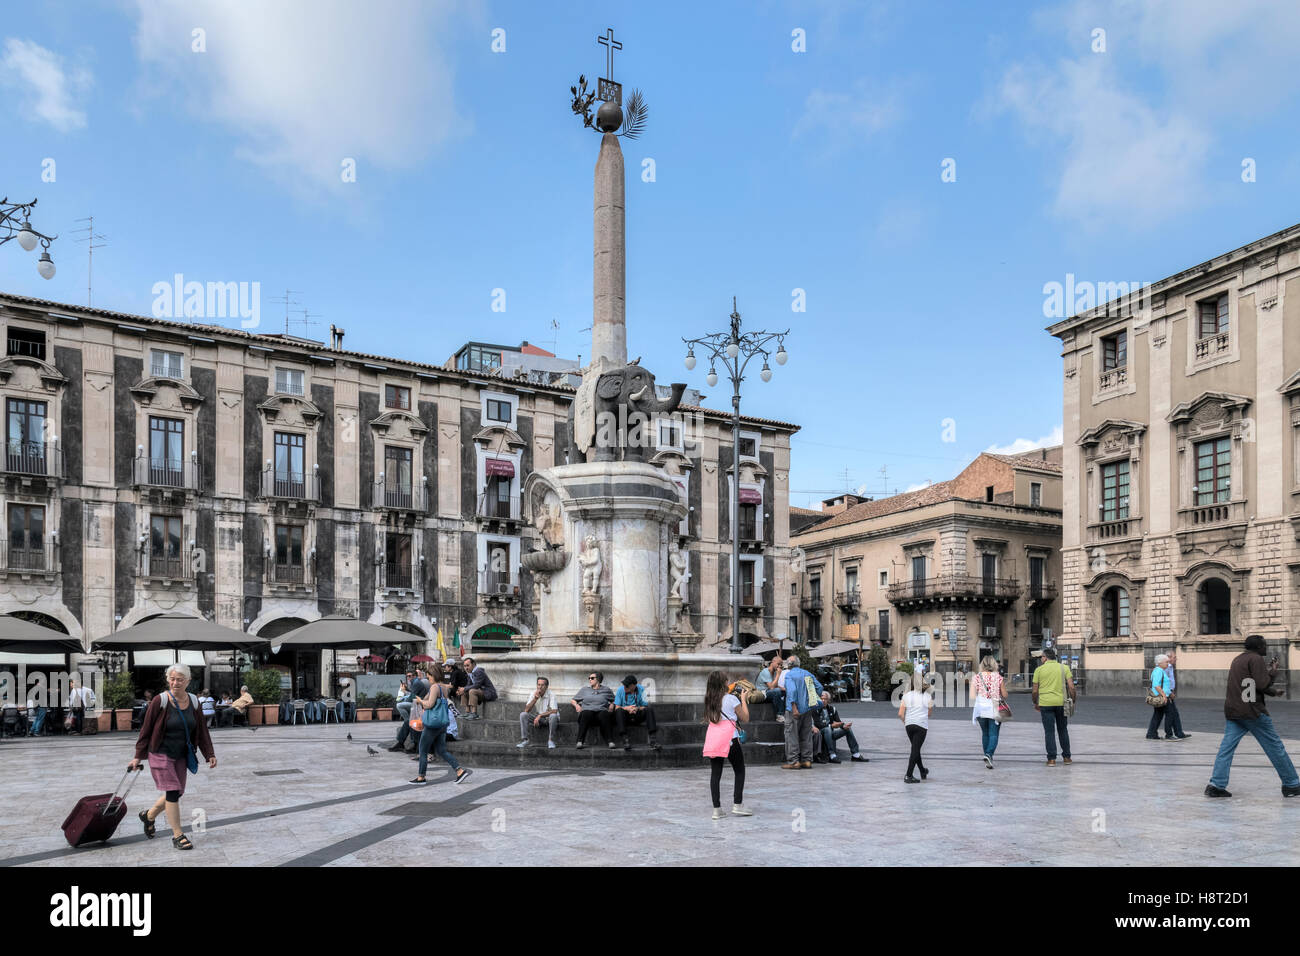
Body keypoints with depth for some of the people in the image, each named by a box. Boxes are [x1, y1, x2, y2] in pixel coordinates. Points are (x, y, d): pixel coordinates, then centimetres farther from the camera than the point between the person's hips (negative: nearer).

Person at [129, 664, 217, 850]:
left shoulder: (193, 702, 1)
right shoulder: (160, 701, -13)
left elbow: (202, 730, 8)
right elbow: (146, 730, -7)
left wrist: (210, 754, 4)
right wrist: (138, 757, -6)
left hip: (181, 756, 5)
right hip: (160, 753, -5)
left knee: (177, 793, 10)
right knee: (172, 791, -10)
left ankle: (148, 816, 38)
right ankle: (177, 835, -1)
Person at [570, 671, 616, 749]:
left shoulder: (606, 690, 21)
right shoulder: (584, 690, 24)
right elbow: (573, 700, 27)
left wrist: (612, 705, 6)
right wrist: (576, 705, 6)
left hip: (601, 711, 0)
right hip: (587, 711, 1)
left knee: (605, 715, -37)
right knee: (586, 714, -37)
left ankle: (611, 741, -41)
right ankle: (580, 741, -42)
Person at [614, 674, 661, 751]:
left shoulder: (641, 690, -3)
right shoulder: (620, 690, -4)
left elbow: (645, 706, -4)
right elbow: (617, 707, -7)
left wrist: (638, 709, -26)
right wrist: (626, 708, -26)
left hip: (637, 716, 1)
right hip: (625, 716, -1)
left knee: (649, 709, -27)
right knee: (619, 711, -33)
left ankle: (653, 740, -35)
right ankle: (625, 738, -40)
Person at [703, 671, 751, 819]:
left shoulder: (709, 700, 10)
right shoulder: (731, 699, -5)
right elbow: (745, 718, 3)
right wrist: (743, 699, 14)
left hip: (712, 739, 5)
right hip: (729, 739, -5)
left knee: (715, 774, 5)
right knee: (739, 771, 10)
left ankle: (716, 809, 3)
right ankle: (737, 805, 6)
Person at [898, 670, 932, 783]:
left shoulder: (907, 695, 1)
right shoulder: (928, 696, -3)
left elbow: (900, 714, -1)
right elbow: (929, 713, 5)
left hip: (909, 725, 3)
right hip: (921, 725, -3)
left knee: (915, 748, 20)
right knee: (915, 750, -1)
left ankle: (923, 771, 35)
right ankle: (908, 776, -6)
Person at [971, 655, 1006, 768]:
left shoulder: (977, 677, -2)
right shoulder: (999, 677, -3)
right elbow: (1005, 695, 0)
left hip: (981, 709, 2)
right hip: (995, 709, -2)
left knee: (985, 733, 17)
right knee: (993, 734, -1)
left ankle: (987, 755, 23)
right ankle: (989, 754, -22)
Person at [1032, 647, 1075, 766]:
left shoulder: (1039, 669, 0)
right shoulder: (1064, 668, 3)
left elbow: (1035, 690, 1)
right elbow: (1071, 687, -3)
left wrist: (1035, 703, 15)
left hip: (1045, 704, -2)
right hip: (1061, 703, 2)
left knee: (1049, 731, 2)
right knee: (1063, 730, 16)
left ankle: (1051, 759, 0)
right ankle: (1067, 757, 21)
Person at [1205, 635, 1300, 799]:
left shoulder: (1237, 659, 19)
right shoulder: (1256, 659, -7)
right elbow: (1263, 685, -13)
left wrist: (1273, 691, 28)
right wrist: (1273, 673, 3)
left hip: (1232, 710, 7)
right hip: (1252, 711, -7)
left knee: (1226, 748, 0)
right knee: (1275, 747, 6)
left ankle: (1216, 785, -9)